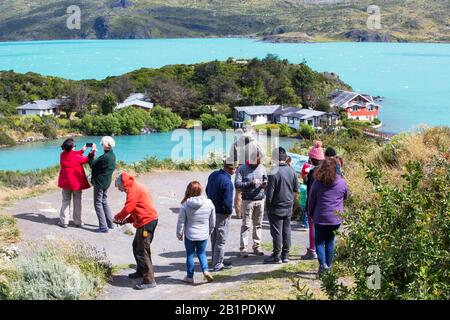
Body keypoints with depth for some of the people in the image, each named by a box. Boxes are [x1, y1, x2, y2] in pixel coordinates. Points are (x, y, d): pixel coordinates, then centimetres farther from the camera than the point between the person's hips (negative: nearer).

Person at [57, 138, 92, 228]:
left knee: (66, 201, 12)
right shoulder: (77, 157, -17)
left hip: (66, 182, 3)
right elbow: (87, 159, 0)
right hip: (77, 182, -3)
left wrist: (82, 150, 13)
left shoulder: (62, 155, -5)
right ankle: (78, 222, 13)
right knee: (77, 202, 8)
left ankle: (64, 221, 8)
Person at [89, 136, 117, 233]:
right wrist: (93, 154, 3)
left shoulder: (105, 157, -25)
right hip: (106, 182, 9)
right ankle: (110, 224, 27)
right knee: (104, 202, 21)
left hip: (99, 182, -9)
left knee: (98, 203, 1)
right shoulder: (112, 155, 4)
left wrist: (92, 154, -3)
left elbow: (93, 165, -14)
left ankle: (103, 227, 1)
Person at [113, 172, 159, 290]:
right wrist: (126, 220, 12)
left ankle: (149, 280, -11)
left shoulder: (133, 190, -12)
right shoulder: (135, 188, 20)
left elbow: (128, 208, -17)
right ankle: (141, 271, 35)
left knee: (142, 251, -10)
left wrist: (117, 217, 0)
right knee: (136, 246, 22)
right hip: (148, 220, 11)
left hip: (146, 221, -11)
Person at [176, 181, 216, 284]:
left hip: (190, 235, -2)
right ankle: (205, 270, -2)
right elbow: (212, 221, 2)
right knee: (202, 253, 18)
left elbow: (181, 221, -8)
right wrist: (209, 231, 18)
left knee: (190, 255, 12)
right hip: (203, 235, 2)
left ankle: (190, 276, 19)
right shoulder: (209, 203, -8)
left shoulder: (185, 205, -14)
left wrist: (179, 233, 6)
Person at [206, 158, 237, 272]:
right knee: (221, 240, 4)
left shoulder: (213, 175, 1)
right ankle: (218, 265, 12)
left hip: (211, 210, 9)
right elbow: (227, 202, -27)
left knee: (214, 239, 20)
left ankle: (216, 261, 33)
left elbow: (207, 190, 14)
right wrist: (229, 212, -10)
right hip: (221, 214, -8)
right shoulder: (226, 181, -27)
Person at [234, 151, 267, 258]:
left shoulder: (262, 168, 8)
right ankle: (243, 248, -1)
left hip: (260, 200, 4)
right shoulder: (242, 169, -5)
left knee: (258, 224, 9)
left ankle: (257, 247, 18)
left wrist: (265, 183, -8)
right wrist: (251, 183, -20)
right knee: (246, 225, -4)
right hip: (248, 200, -4)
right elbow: (237, 184, -11)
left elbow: (266, 179, 17)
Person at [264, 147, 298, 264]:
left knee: (277, 232, 2)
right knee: (286, 230, 12)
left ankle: (277, 256, 8)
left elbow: (269, 193, -16)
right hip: (289, 207, 6)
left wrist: (268, 207, -5)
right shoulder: (292, 171, 1)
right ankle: (285, 255, 18)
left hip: (276, 208, -6)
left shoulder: (274, 173, -18)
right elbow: (296, 189, 10)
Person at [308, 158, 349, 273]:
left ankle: (322, 263, -11)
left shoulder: (317, 183, -9)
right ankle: (328, 265, 20)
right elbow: (346, 196, 13)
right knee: (330, 241, 15)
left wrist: (311, 214, 14)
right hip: (336, 218, 2)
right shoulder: (342, 183, -5)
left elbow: (311, 200, 0)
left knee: (319, 241, 8)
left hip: (320, 217, -2)